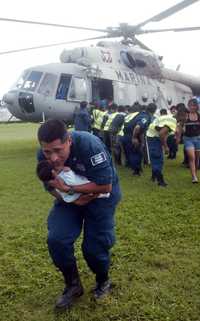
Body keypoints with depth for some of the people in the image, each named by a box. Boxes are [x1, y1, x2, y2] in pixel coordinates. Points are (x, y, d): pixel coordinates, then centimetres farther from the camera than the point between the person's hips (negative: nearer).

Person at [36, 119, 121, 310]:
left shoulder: (89, 145, -36)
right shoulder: (43, 156, -19)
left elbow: (105, 186, -31)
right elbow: (52, 188, -6)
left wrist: (68, 189, -34)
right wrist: (71, 198, -25)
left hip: (100, 196, -4)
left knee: (94, 246, -3)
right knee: (56, 239, -13)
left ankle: (103, 281, 32)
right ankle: (73, 285, 15)